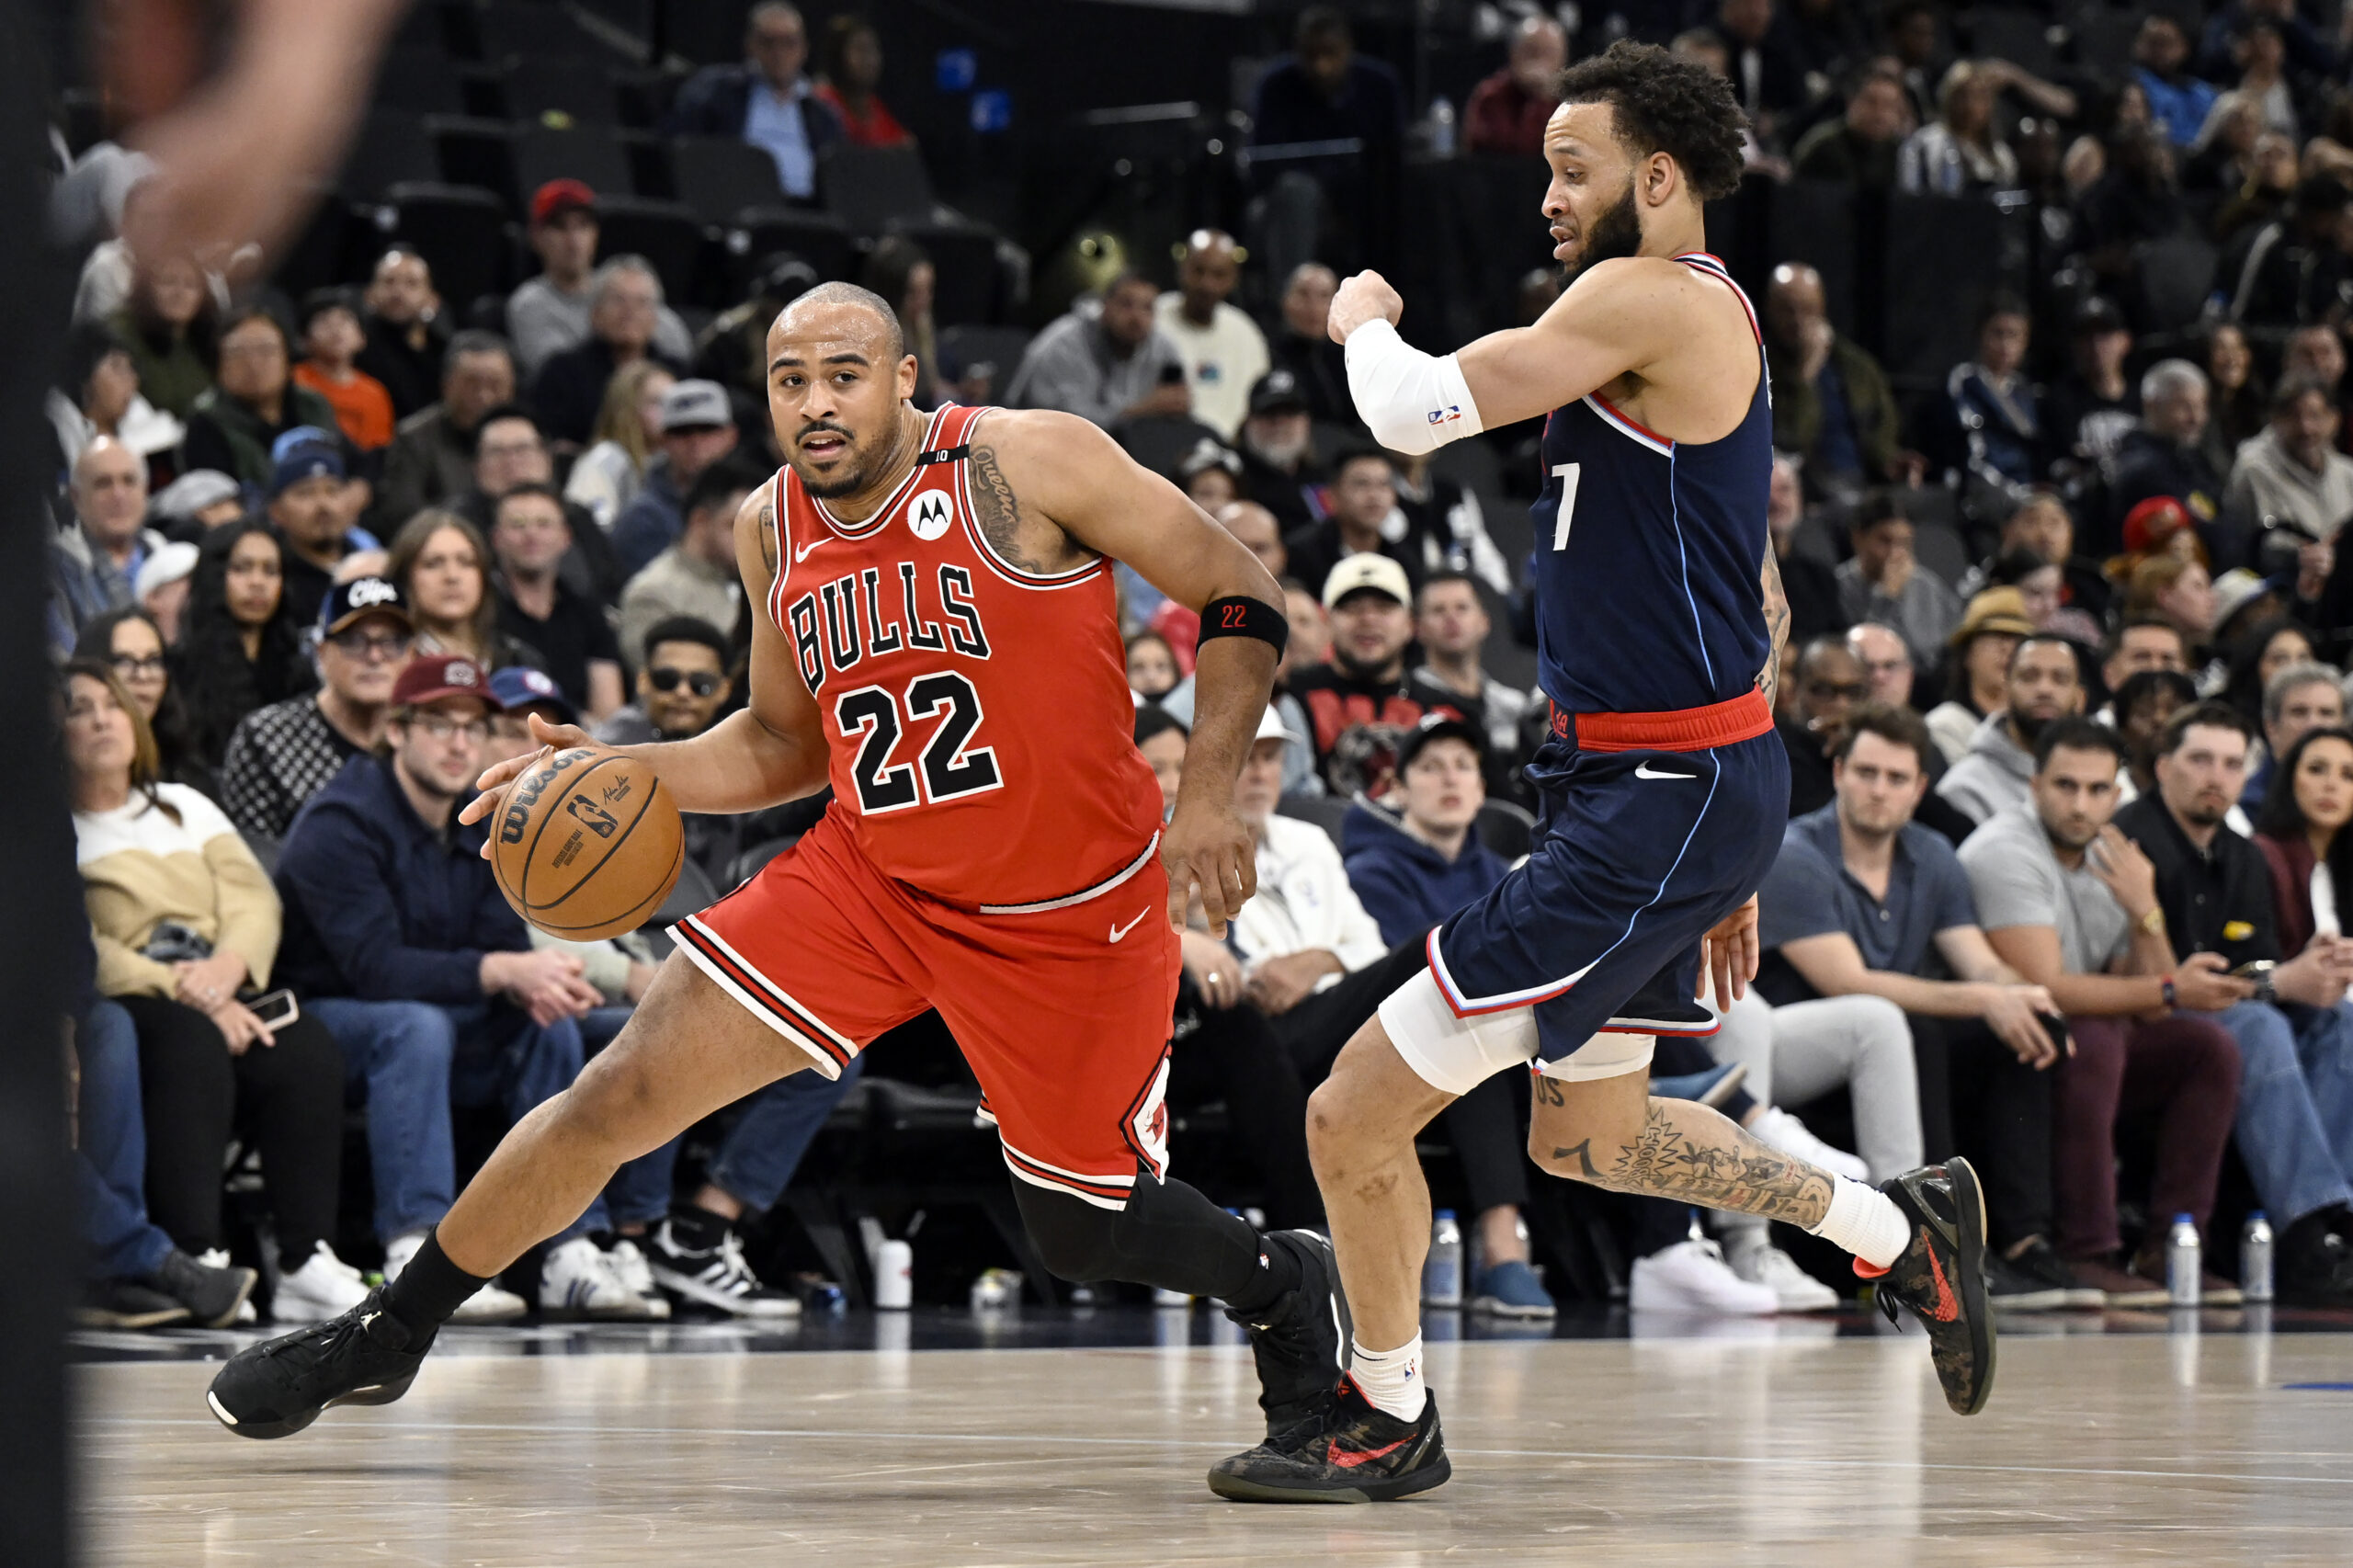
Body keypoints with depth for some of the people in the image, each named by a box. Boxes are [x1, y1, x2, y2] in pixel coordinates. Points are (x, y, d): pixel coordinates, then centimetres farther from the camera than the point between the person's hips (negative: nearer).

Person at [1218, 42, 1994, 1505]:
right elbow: (1763, 607, 21)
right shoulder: (1715, 323, 16)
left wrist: (1364, 321, -1)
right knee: (1587, 1135, 26)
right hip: (1662, 787, 11)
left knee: (1357, 1113, -7)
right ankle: (1901, 1227, 34)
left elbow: (1419, 412, -24)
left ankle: (1387, 1421, 11)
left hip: (1663, 802, -11)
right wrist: (1733, 859, 25)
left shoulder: (1654, 300, -16)